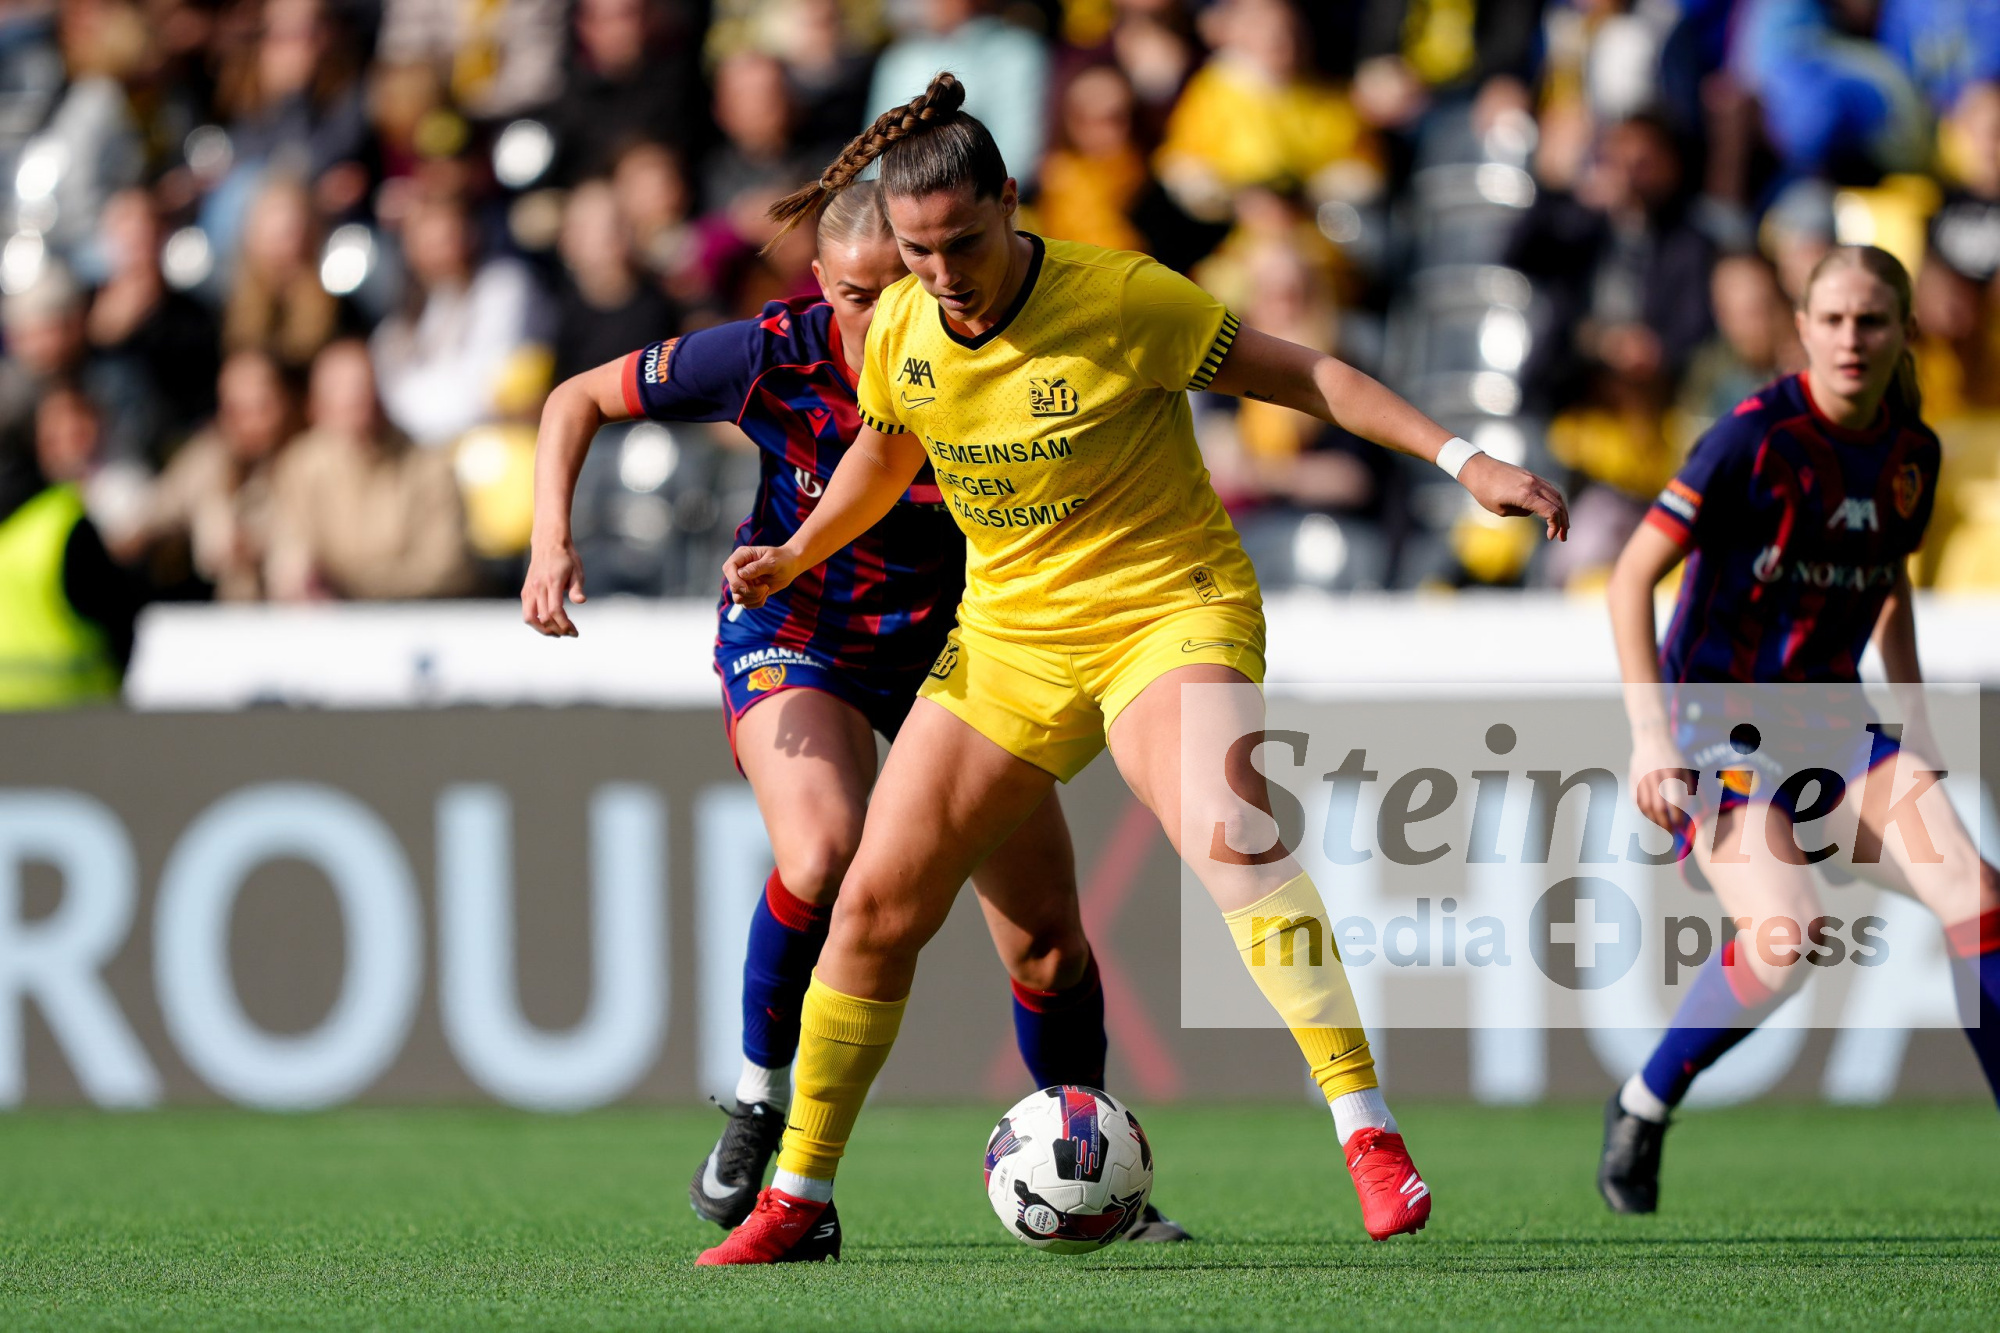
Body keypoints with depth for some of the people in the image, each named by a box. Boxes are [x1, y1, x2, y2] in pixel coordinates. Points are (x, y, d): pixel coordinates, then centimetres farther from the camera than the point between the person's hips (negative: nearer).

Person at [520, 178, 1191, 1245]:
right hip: (795, 637, -1)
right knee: (823, 857, -32)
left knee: (1048, 945, -1)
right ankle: (760, 1106, -10)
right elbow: (581, 399, -9)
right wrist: (552, 543, -22)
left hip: (953, 643, 2)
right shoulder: (772, 356, -22)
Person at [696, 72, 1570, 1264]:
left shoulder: (1121, 302, -18)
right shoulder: (898, 333, -3)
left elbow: (1300, 375, -11)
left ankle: (1369, 1136, -33)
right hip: (1007, 638, 5)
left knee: (1228, 835, -33)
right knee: (875, 904, 0)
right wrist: (797, 555, 8)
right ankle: (799, 1203, 15)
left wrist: (1461, 458, -16)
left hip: (1170, 607, -5)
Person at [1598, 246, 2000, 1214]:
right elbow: (1632, 577, -14)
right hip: (1718, 721, -6)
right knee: (1785, 938, -27)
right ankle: (1641, 1109, -1)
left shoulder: (1911, 452, 3)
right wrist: (1650, 736, -21)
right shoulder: (1758, 438, -16)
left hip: (1827, 722, 6)